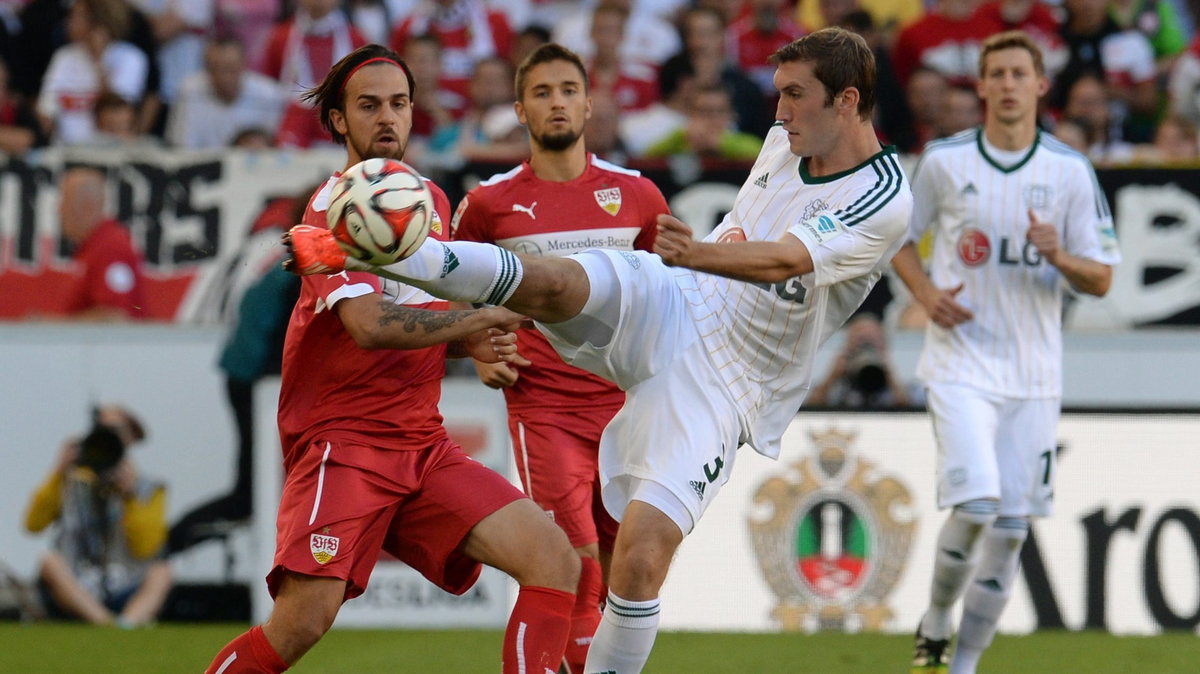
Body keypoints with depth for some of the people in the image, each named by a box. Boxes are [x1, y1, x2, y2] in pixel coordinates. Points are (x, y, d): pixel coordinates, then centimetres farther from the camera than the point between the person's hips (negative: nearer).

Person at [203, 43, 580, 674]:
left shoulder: (431, 199, 16)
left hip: (423, 445, 7)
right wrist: (480, 320, -15)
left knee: (556, 562, -9)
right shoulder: (334, 208, -8)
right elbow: (369, 325, -23)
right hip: (344, 441, -7)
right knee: (301, 623, -21)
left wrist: (473, 344, 5)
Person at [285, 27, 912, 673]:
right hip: (667, 306, 5)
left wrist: (701, 255, -35)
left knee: (640, 559, -18)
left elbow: (787, 259, -26)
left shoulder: (885, 203, -14)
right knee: (550, 283, -27)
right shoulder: (785, 138, 9)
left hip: (718, 391, -5)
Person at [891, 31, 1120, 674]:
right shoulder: (944, 161, -1)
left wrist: (1060, 258, -18)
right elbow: (897, 237, 13)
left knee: (1010, 529, 3)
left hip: (1033, 373, 2)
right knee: (975, 507, -18)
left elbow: (1101, 279, 3)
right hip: (961, 361, -2)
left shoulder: (1071, 171, 1)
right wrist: (926, 292, -6)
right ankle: (935, 621, 7)